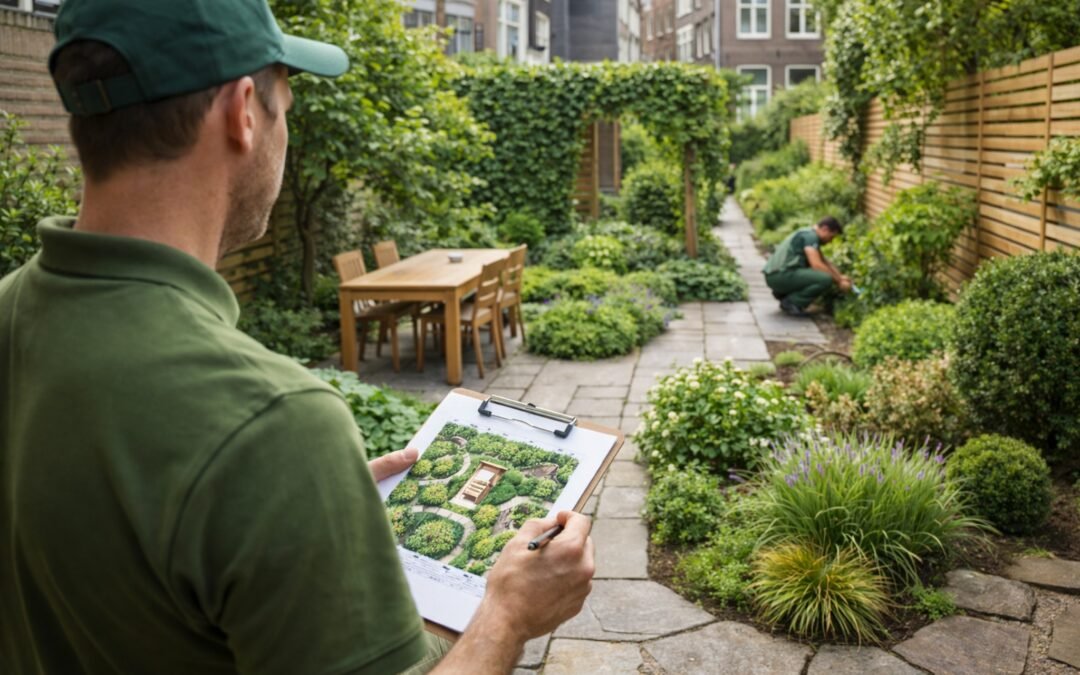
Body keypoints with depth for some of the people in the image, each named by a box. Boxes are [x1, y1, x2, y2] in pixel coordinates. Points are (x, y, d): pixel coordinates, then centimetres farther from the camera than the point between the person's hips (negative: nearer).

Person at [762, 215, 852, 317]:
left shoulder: (810, 235, 21)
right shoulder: (810, 236, -10)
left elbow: (825, 262, 29)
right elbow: (816, 265, -19)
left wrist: (840, 277, 16)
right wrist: (839, 282, -11)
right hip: (780, 275, -11)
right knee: (826, 279, -21)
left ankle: (782, 293, 13)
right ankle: (790, 302, -10)